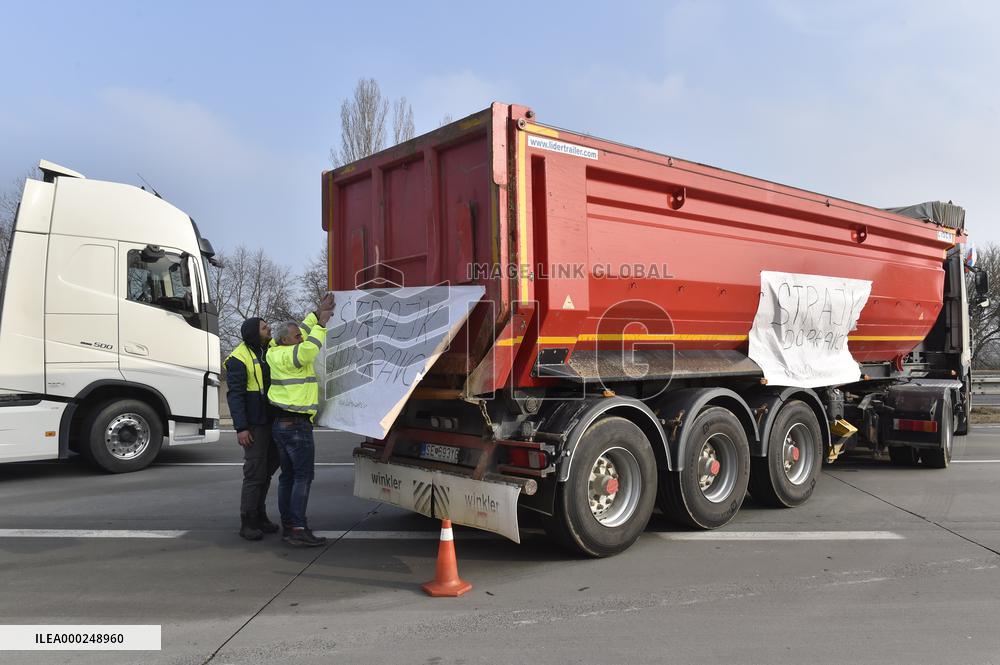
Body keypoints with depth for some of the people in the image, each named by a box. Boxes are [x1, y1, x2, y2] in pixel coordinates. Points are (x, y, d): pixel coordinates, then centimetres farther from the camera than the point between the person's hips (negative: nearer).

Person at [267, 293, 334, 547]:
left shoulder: (276, 352, 13)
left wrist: (317, 314, 19)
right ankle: (298, 529, -9)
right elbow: (310, 348, -32)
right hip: (296, 424, -10)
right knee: (303, 476, -7)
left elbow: (302, 330, 23)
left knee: (288, 475, 12)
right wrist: (321, 324, -20)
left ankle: (287, 525, 16)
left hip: (281, 423, 10)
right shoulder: (289, 355, -14)